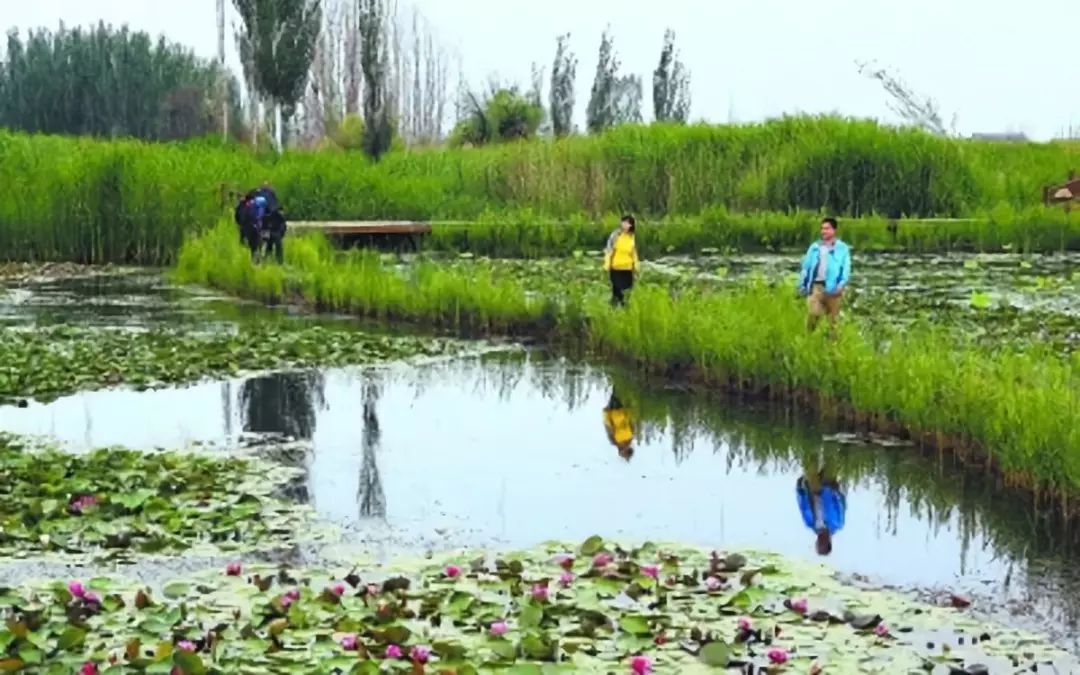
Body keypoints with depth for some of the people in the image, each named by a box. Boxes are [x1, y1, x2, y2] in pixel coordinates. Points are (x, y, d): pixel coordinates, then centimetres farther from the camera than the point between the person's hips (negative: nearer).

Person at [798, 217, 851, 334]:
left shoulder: (842, 248, 6)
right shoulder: (814, 247, 15)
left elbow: (846, 268, -1)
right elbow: (806, 266, 16)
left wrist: (841, 284, -14)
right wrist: (802, 284, 10)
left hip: (832, 288, -2)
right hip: (816, 286, 2)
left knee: (833, 319, 3)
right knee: (812, 313, -10)